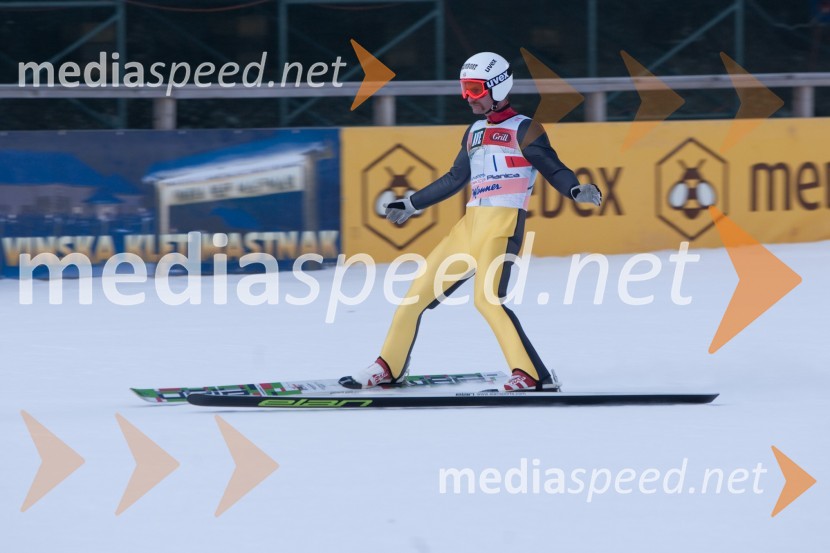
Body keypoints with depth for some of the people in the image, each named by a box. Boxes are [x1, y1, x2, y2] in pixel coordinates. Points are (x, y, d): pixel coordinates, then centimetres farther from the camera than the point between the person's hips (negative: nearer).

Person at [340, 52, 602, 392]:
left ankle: (534, 376, -23)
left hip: (503, 226, -8)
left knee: (486, 298, -25)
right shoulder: (475, 132, 21)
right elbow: (456, 178, 30)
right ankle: (389, 367, 23)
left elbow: (553, 169, -7)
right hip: (470, 225, 8)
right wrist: (411, 205, 36)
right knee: (419, 292, 8)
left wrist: (577, 191, -28)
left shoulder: (523, 129, 0)